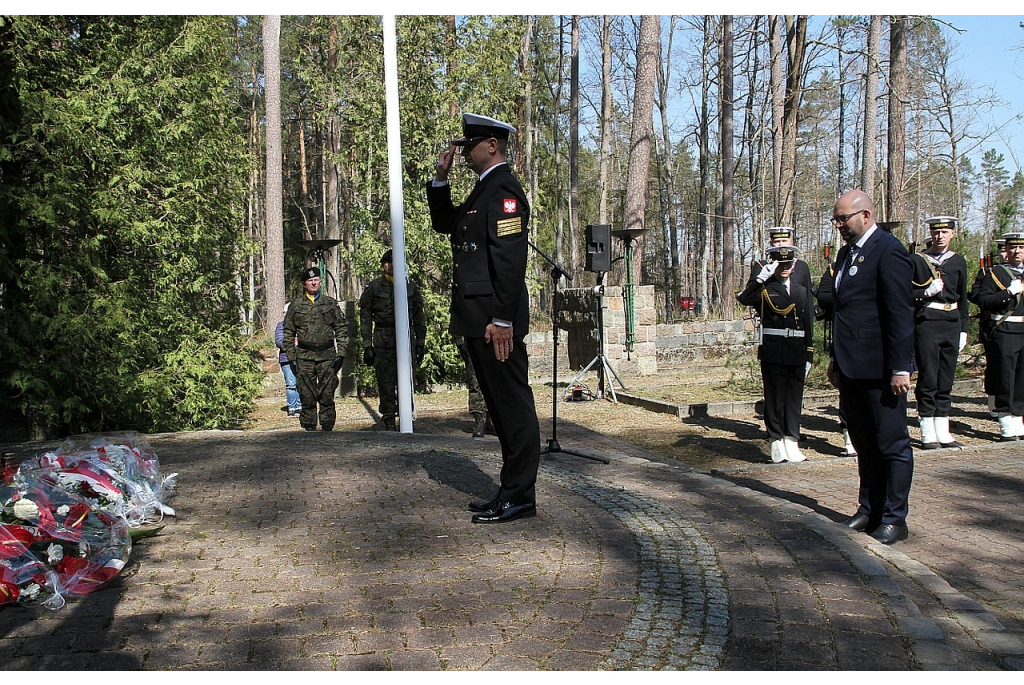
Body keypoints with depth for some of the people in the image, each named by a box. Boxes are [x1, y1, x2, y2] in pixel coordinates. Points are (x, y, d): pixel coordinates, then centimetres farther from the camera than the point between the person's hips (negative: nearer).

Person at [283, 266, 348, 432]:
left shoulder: (330, 303, 8)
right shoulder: (295, 305, 8)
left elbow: (342, 329, 8)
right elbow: (288, 333, 11)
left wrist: (341, 354, -1)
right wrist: (291, 357, 4)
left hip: (327, 356, 0)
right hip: (304, 357, 0)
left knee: (327, 396, 0)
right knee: (307, 396, 2)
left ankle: (327, 428, 7)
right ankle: (309, 428, 9)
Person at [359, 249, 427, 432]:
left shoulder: (411, 287, 11)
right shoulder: (374, 288, 5)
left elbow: (419, 318, 14)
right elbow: (365, 319, 3)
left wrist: (420, 343, 9)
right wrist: (367, 346, -3)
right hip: (383, 345, -1)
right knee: (386, 385, 0)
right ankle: (388, 421, 8)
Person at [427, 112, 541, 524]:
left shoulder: (504, 189, -12)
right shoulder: (484, 190, 19)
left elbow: (509, 259, -20)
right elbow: (443, 224, 28)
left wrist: (502, 319, -23)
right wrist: (440, 179, 15)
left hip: (496, 322, -10)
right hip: (478, 321, 11)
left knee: (513, 405, -3)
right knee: (501, 406, 14)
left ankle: (519, 497, 4)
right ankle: (511, 492, 22)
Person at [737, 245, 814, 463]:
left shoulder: (802, 292, 15)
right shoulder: (764, 289, 2)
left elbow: (809, 327, 15)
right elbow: (744, 299, -21)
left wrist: (809, 355, 11)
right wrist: (761, 277, -28)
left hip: (797, 354, 4)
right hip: (772, 353, -4)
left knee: (794, 400, 8)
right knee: (774, 400, 1)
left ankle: (791, 444, 15)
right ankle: (776, 444, 8)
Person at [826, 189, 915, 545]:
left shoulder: (888, 251, -12)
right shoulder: (847, 253, 16)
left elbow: (901, 314, -16)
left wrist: (899, 368, -19)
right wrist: (835, 359, 19)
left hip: (880, 369, -9)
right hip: (852, 369, 9)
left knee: (892, 445, 3)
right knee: (864, 444, 16)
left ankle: (894, 518, 12)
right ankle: (869, 509, 26)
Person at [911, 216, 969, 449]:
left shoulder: (958, 261, 13)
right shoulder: (917, 261, 1)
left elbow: (962, 298, 16)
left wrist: (963, 329, 12)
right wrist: (927, 292, -16)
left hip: (952, 325, 4)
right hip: (926, 325, -4)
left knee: (946, 380, 8)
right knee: (928, 380, -2)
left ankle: (942, 432, 14)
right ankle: (928, 434, 4)